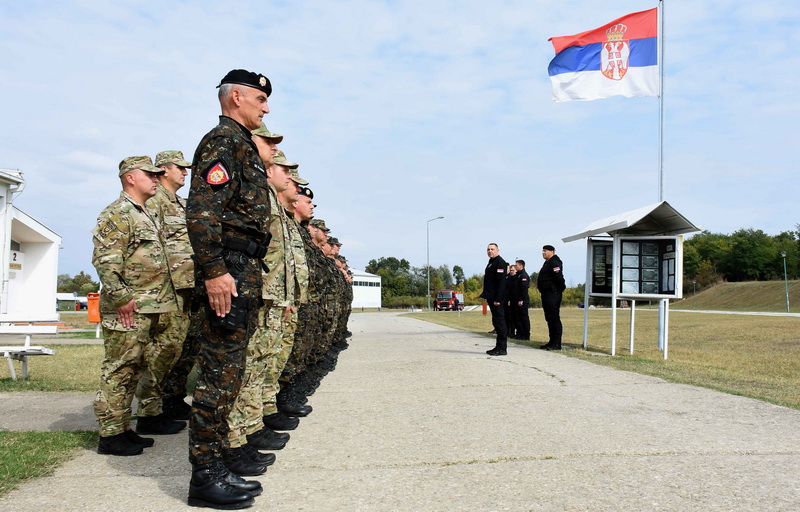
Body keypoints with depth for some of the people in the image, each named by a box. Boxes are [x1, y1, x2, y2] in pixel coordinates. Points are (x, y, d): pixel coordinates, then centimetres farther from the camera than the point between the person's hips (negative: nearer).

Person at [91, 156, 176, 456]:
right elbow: (104, 260, -18)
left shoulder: (147, 216, 22)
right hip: (129, 310, -10)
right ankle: (110, 435, 2)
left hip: (152, 310, 10)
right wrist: (121, 298, -21)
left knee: (133, 371, 13)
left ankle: (122, 428, 21)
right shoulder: (117, 213, -9)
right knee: (118, 371, -4)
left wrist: (163, 302, 21)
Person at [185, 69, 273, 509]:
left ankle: (214, 467, 20)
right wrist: (214, 271, -26)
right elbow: (202, 210, -19)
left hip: (246, 270, 10)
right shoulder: (223, 140, -7)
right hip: (230, 268, -10)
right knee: (220, 372, -7)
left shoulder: (242, 144, 23)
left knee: (226, 371, 12)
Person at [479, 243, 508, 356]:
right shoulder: (491, 263, 20)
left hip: (496, 298, -10)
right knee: (496, 322, 12)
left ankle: (502, 348, -6)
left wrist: (497, 299, -24)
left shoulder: (500, 262, -11)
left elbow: (501, 282, -19)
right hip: (491, 297, 10)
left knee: (499, 321, -8)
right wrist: (484, 295, 19)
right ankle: (499, 347, 18)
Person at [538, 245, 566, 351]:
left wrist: (561, 288, -11)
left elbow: (559, 278, -22)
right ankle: (552, 342, 19)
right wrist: (539, 283, 13)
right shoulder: (547, 263, 20)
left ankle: (557, 343, -8)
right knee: (549, 319, 13)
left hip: (553, 294, -11)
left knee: (554, 319, -9)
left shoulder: (554, 263, -13)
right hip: (546, 294, 11)